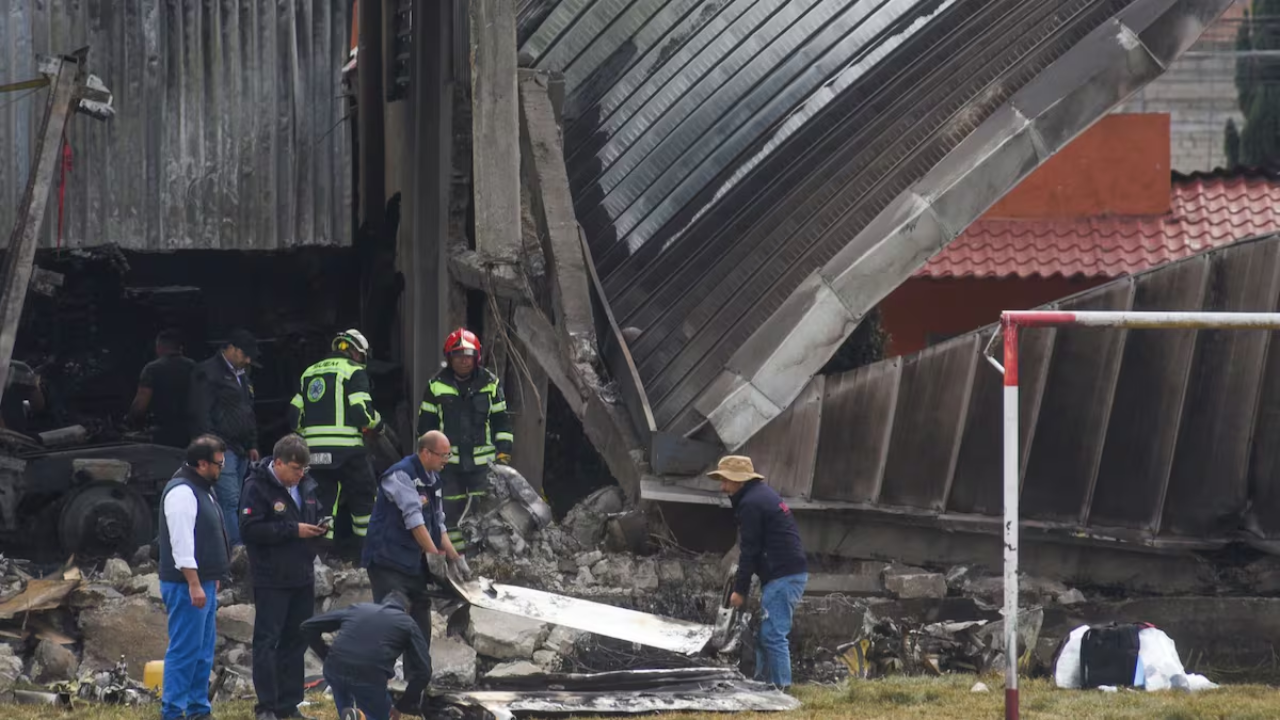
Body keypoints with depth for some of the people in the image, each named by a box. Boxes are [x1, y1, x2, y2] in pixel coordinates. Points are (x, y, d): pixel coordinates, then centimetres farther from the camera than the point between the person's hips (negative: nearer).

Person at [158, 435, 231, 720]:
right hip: (187, 586, -10)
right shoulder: (182, 492, -17)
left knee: (204, 651, 13)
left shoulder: (202, 490, 16)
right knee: (185, 650, -9)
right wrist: (194, 584, -24)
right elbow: (181, 542, -22)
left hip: (203, 583, 10)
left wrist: (212, 578, 24)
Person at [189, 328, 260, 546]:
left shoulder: (242, 376, 23)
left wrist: (252, 445, 25)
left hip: (240, 450, 9)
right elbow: (201, 414, -12)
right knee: (230, 501, -15)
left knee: (229, 503, 7)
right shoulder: (208, 373, -6)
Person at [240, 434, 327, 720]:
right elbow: (250, 529, -21)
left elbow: (314, 513, 25)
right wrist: (293, 531, -21)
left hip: (302, 577, 8)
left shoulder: (305, 486, 10)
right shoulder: (257, 487, -13)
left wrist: (319, 527, 1)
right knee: (267, 641, -4)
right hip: (271, 579, -8)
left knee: (296, 642, 11)